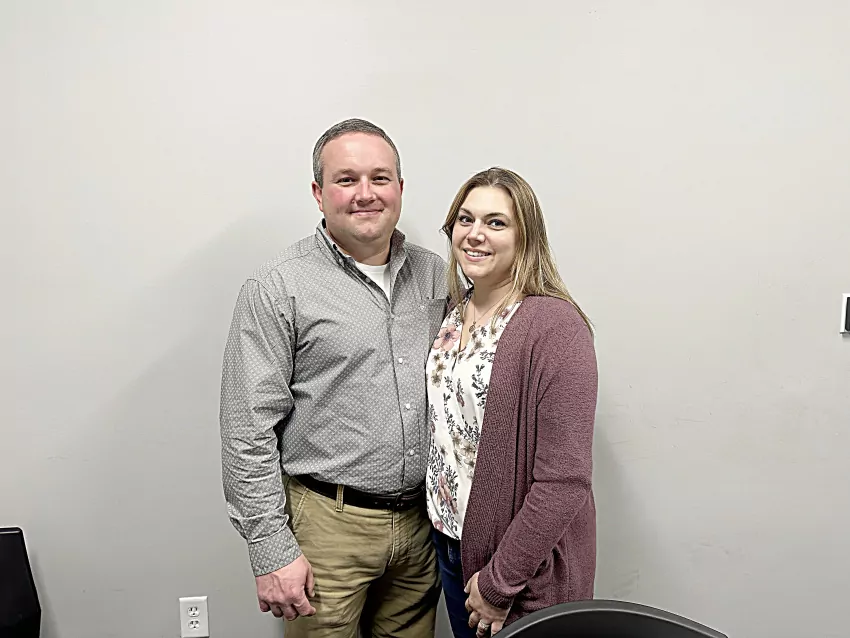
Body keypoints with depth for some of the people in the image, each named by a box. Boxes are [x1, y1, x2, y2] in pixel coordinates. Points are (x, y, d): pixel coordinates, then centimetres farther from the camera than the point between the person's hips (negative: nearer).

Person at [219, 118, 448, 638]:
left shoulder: (436, 276, 5)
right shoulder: (278, 289, -11)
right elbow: (248, 434, -11)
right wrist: (272, 551, -12)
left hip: (420, 518, 5)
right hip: (329, 524, -4)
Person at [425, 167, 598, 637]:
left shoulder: (555, 325, -20)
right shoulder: (453, 312, 2)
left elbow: (564, 479, -21)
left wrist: (501, 580, -16)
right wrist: (441, 533, 7)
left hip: (525, 572, -6)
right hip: (449, 542, 6)